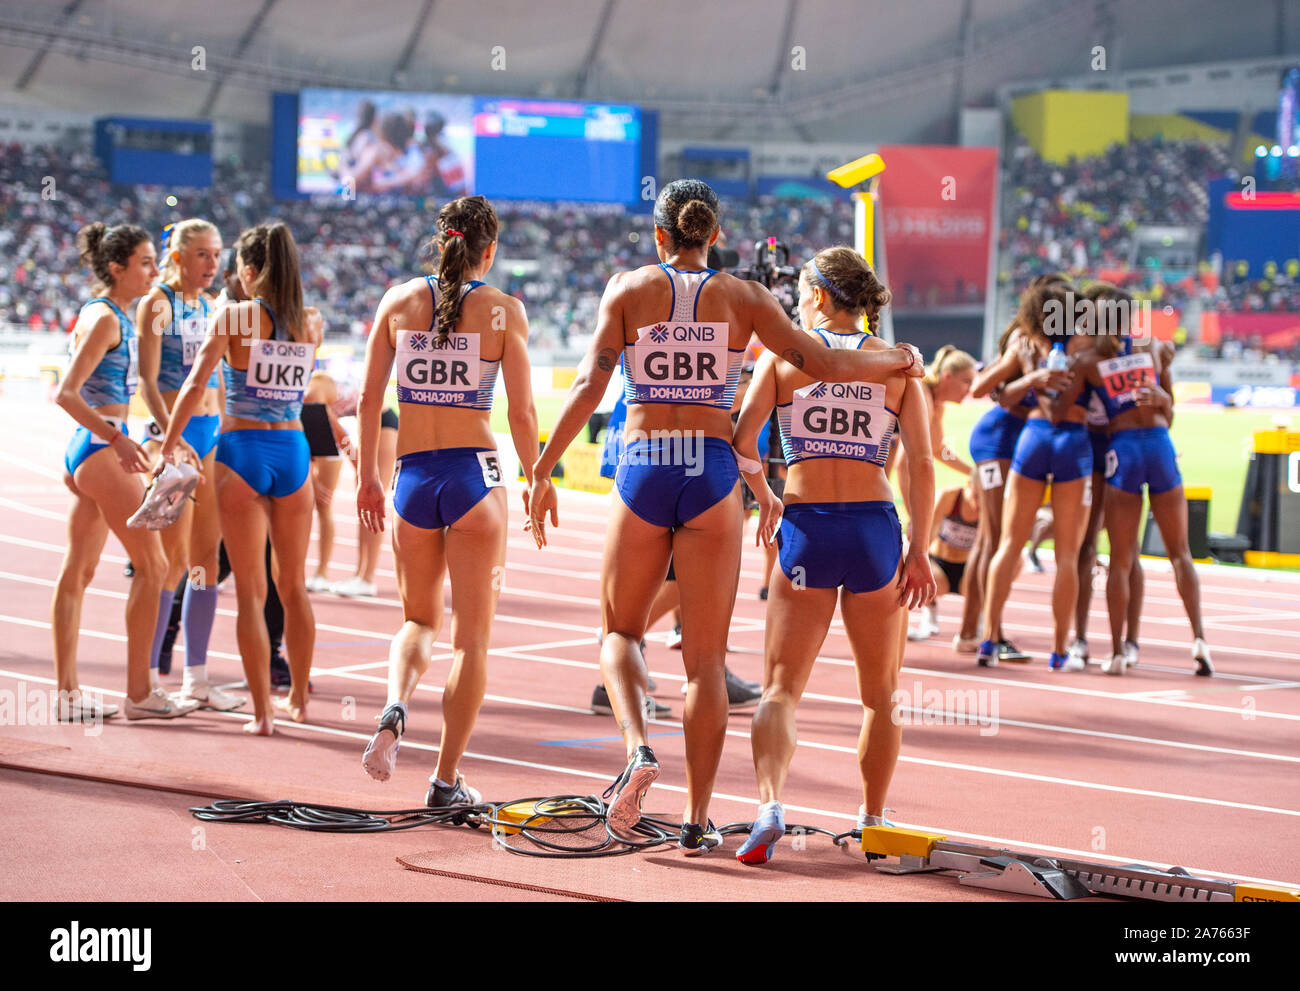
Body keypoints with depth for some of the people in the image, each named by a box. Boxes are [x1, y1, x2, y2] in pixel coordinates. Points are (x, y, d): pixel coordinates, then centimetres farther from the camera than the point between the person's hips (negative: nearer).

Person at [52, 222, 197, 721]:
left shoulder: (114, 315, 15)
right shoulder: (105, 319, -14)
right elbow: (66, 392, -21)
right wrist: (116, 438, -26)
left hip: (88, 448, 10)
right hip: (101, 449, -10)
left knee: (78, 571, 9)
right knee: (152, 564, -5)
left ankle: (67, 692, 12)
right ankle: (139, 692, -3)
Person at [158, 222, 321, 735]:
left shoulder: (232, 317, -7)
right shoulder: (313, 323, 3)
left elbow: (195, 386, -13)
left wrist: (166, 449, -7)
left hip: (242, 449, -3)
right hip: (293, 451, 3)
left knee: (251, 591, 2)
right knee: (293, 585, 17)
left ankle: (262, 711, 0)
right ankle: (298, 698, 28)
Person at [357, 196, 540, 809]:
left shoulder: (399, 300, 3)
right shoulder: (504, 310, -4)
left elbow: (370, 398, 4)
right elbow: (522, 415, -4)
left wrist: (367, 477, 14)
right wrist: (536, 482, 9)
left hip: (412, 477, 3)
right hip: (475, 474, -3)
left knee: (420, 620, 20)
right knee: (471, 637, 8)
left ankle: (394, 711, -10)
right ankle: (446, 781, 8)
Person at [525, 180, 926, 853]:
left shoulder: (629, 288, 3)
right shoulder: (741, 298, 4)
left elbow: (589, 385, -5)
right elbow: (823, 364, -1)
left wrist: (542, 469, -2)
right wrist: (901, 360, 16)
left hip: (643, 469, 0)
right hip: (712, 475, 0)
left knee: (621, 630, 17)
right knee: (705, 656, 6)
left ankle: (638, 749, -10)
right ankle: (697, 819, 5)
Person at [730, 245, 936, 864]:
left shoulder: (784, 354, 4)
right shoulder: (896, 364, 6)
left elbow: (741, 438, -5)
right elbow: (921, 463, -2)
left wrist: (763, 499, 12)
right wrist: (920, 550, 0)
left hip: (806, 527, -1)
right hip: (875, 526, 1)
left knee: (781, 686, 2)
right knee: (881, 692, 18)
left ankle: (769, 802, -21)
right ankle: (872, 820, 24)